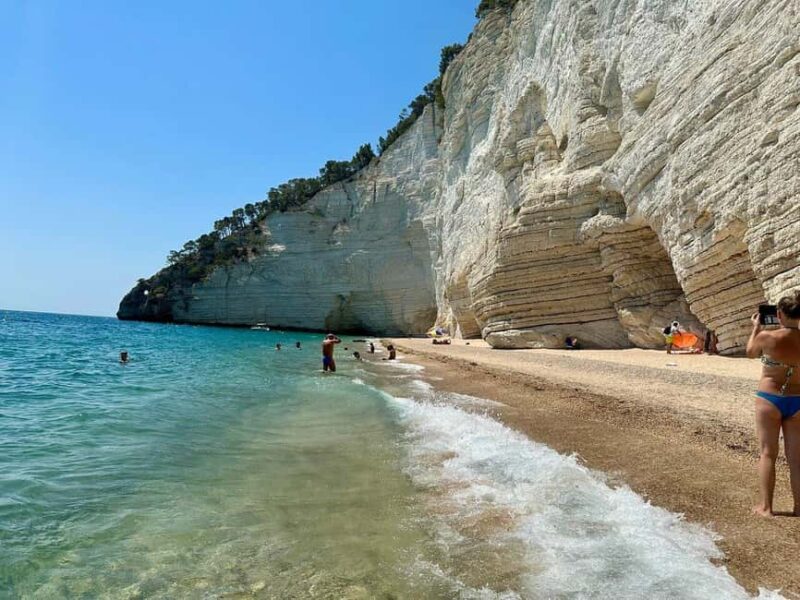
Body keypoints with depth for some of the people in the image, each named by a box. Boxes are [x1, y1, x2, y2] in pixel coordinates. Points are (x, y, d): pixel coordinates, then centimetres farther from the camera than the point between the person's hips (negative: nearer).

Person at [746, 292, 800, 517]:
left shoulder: (767, 336, -15)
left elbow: (751, 353, 5)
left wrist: (756, 328, 18)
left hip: (769, 399, -3)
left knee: (767, 453, 5)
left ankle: (765, 506, 7)